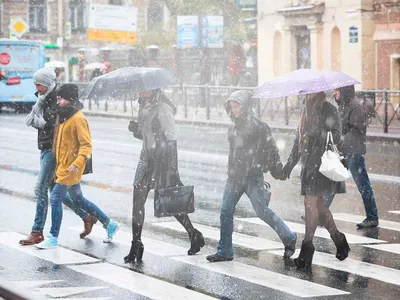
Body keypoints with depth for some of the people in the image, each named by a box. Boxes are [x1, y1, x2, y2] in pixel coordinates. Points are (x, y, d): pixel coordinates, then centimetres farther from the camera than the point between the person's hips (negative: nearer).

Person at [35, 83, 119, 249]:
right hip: (63, 165, 10)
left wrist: (77, 163, -29)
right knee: (78, 200, 16)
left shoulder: (78, 119, -17)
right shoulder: (63, 116, 12)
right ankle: (109, 224, 26)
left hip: (70, 168, -10)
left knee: (55, 198, -8)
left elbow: (86, 145, -20)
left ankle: (53, 238, 2)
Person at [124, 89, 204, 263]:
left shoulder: (162, 109, -14)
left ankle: (194, 235, 22)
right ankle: (136, 245, 4)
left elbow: (171, 139, -17)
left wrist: (171, 168, -21)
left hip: (162, 160, -8)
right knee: (137, 202, 0)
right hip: (147, 159, 8)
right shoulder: (144, 108, 11)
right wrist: (136, 130, -1)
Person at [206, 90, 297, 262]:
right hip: (234, 177, 7)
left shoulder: (258, 126, -7)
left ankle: (289, 238, 9)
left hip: (253, 177, -7)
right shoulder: (233, 128, 14)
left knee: (262, 211, -10)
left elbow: (271, 149, -6)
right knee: (226, 211, 0)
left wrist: (277, 170, -8)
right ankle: (224, 251, 7)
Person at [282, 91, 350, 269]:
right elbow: (299, 139, 22)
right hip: (309, 164, 8)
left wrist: (319, 133, -33)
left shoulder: (329, 111, -7)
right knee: (318, 205, 10)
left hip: (322, 164, -8)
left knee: (311, 203, -12)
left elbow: (336, 136, -15)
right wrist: (290, 163, 20)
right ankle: (338, 240, 24)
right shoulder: (307, 111, 17)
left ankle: (307, 249, -10)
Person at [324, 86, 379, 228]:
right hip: (342, 152, 9)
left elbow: (357, 131, -20)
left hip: (354, 153, -9)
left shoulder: (356, 107, -14)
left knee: (363, 186, -2)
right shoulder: (342, 106, 14)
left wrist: (341, 141, -21)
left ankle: (372, 218, 5)